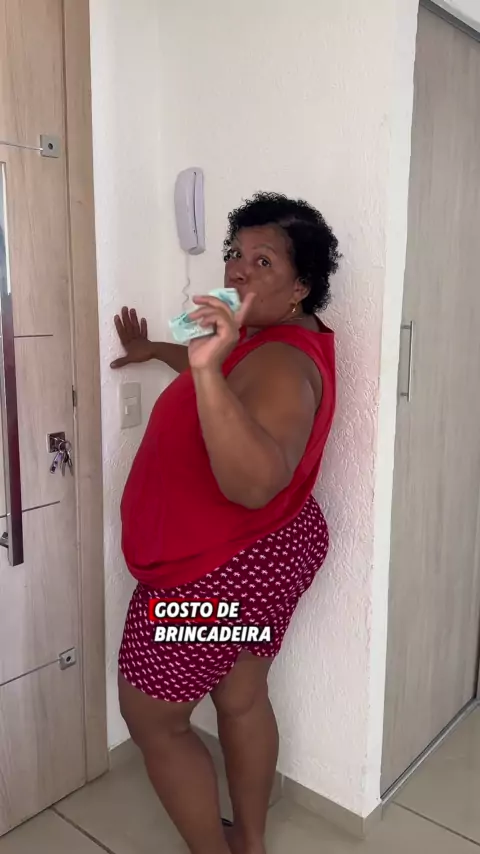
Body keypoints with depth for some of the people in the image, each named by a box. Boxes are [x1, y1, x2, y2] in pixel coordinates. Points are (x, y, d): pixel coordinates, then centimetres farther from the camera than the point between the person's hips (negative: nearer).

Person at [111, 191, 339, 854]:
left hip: (217, 573, -10)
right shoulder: (269, 340, 4)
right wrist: (154, 350, 36)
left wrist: (207, 369, -48)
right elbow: (230, 378, 28)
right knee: (242, 700, 22)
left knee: (152, 720, 10)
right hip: (261, 555, 10)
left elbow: (252, 484, -42)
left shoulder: (282, 364, -27)